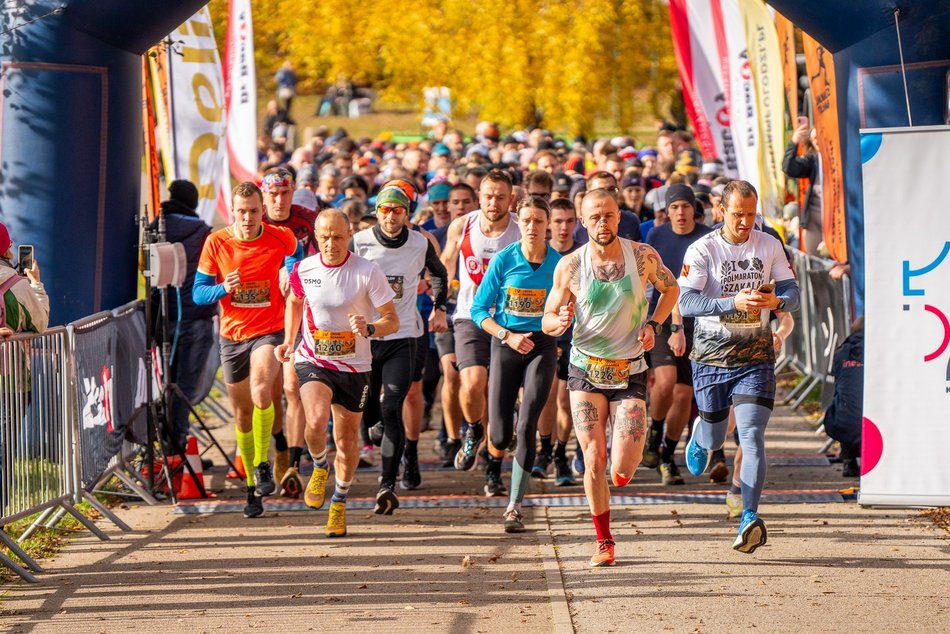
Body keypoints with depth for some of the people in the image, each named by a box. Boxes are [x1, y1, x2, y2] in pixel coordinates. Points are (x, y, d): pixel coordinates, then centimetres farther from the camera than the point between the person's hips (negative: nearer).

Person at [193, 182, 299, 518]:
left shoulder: (281, 238, -7)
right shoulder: (216, 243, -6)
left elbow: (294, 254, 19)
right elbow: (198, 292, -1)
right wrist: (223, 288, -20)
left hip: (269, 330, -2)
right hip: (232, 335, 2)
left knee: (261, 390, -29)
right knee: (242, 413, 10)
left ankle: (263, 465, -15)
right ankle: (252, 486, 24)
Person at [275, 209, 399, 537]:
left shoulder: (368, 272, -13)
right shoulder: (302, 270, -5)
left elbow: (392, 320, -9)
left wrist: (369, 329, -29)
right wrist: (289, 341, 13)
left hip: (354, 366, 0)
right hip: (312, 360, 0)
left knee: (347, 438, 9)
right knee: (316, 420, -26)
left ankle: (339, 501, 34)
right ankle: (320, 467, 8)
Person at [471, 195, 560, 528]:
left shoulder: (560, 263, -4)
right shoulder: (504, 260, -6)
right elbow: (479, 310, -2)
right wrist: (508, 336, -14)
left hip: (542, 346, -1)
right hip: (506, 345, 1)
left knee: (526, 427, -14)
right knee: (500, 436, 1)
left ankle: (515, 506, -7)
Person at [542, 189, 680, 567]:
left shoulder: (643, 256, -5)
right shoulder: (570, 266, -5)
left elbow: (670, 288, 14)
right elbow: (547, 321, 3)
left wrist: (653, 324, -2)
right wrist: (560, 322, -21)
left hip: (630, 372, 0)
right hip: (586, 369, 0)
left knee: (621, 472, -11)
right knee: (594, 459, -5)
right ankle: (604, 542, 11)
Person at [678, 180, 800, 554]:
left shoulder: (769, 246, 2)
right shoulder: (702, 250, -8)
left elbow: (791, 293, 3)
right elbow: (686, 302, -18)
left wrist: (775, 301, -22)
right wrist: (734, 302, -31)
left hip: (755, 356, 1)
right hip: (712, 354, 0)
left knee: (752, 436, -14)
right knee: (715, 437, 14)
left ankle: (749, 518, -19)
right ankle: (699, 438, 53)